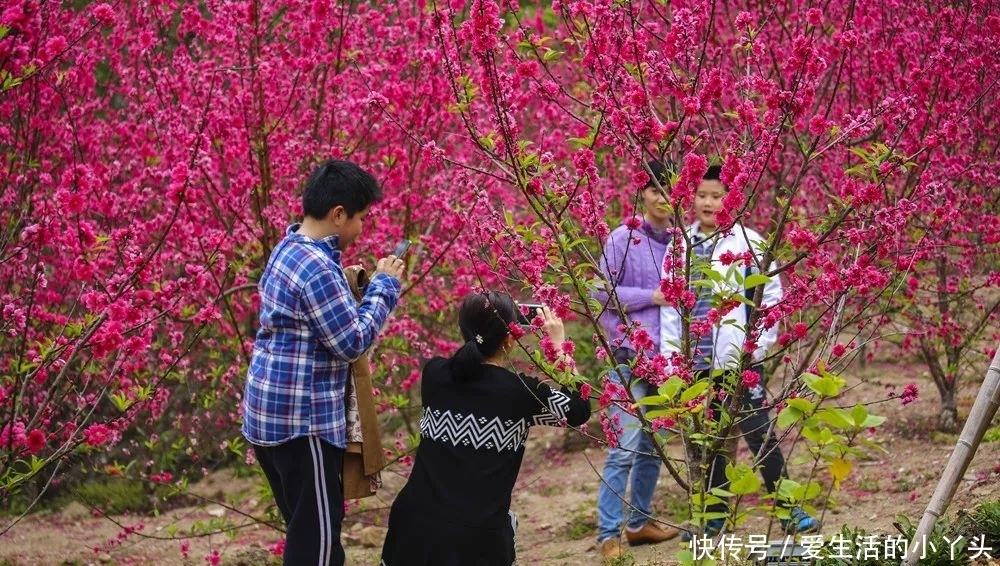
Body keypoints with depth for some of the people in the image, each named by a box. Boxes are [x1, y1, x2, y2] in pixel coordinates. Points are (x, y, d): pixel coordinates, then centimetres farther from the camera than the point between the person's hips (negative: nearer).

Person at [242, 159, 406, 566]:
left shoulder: (289, 250, 11)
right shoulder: (317, 266, -21)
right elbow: (351, 343, -17)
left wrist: (368, 287, 11)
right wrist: (383, 287, -7)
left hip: (273, 411, 10)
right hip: (300, 418, -10)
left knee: (306, 526, 17)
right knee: (318, 530, -3)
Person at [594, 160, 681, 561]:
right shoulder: (623, 239, -7)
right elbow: (603, 291, -8)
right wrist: (652, 296, -12)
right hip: (631, 356, -5)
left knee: (654, 445, 13)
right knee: (624, 448, -8)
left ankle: (639, 521, 26)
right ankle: (609, 535, -4)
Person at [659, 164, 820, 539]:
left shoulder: (748, 243, -5)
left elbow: (771, 296, -5)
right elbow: (670, 305, 9)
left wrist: (758, 347, -10)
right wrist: (669, 357, 4)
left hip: (739, 358, -4)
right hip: (696, 361, 4)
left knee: (759, 433, -2)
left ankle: (789, 511, 7)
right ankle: (714, 514, 23)